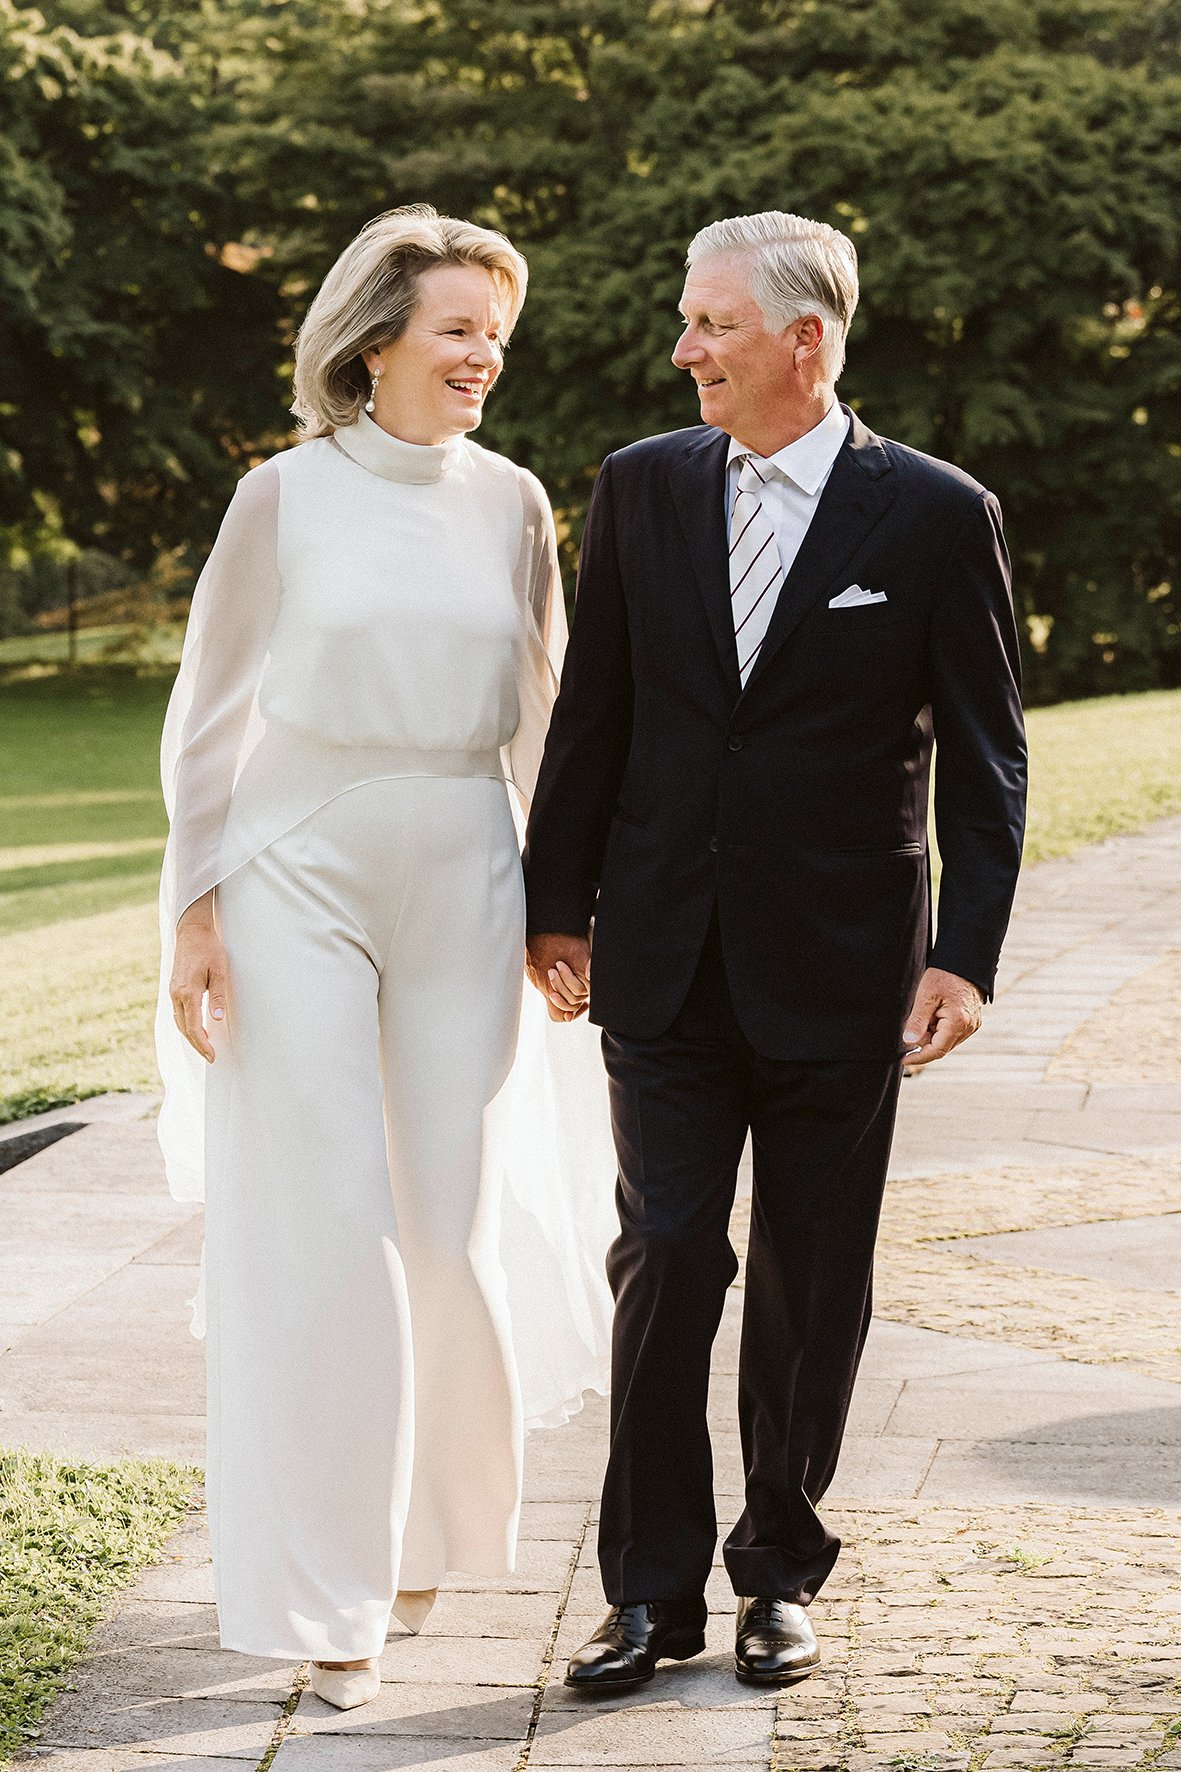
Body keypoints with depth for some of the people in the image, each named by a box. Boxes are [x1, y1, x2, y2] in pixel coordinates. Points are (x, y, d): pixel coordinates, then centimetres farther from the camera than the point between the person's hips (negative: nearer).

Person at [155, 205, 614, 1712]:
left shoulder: (510, 504, 5)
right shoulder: (285, 499, -3)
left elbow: (540, 714, 13)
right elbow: (210, 716, 1)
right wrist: (194, 908, -4)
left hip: (462, 891, 3)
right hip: (299, 880, -3)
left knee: (454, 1216, 5)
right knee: (319, 1225, -4)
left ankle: (431, 1511, 31)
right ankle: (325, 1591, 4)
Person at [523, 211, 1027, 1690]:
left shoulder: (935, 516, -4)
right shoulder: (642, 488, 5)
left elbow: (982, 759, -2)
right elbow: (593, 712, 11)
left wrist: (965, 953, -8)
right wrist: (558, 903, 9)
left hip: (837, 969, -2)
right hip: (666, 959, 2)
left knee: (811, 1284, 7)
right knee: (665, 1259, -2)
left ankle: (781, 1572, 22)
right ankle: (653, 1590, 6)